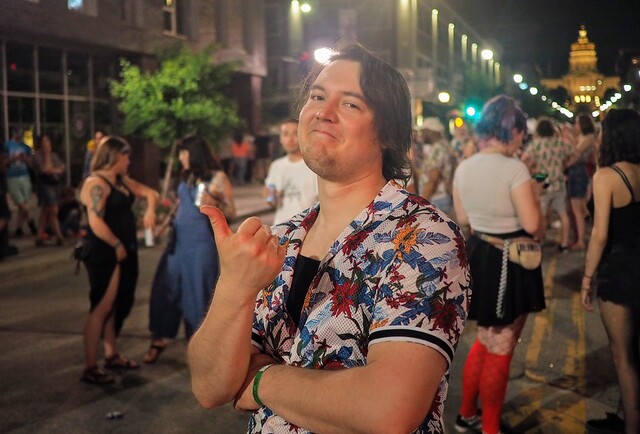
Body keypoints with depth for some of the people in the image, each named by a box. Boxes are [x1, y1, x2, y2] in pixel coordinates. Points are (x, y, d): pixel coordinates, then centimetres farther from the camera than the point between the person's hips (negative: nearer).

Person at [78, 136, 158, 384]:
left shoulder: (121, 181, 13)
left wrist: (150, 209, -4)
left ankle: (111, 355, 31)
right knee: (101, 308, -8)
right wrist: (117, 246, -16)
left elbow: (149, 192, 17)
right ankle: (90, 368, -3)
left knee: (116, 305, 18)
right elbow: (96, 224, -25)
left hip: (123, 252, 10)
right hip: (105, 255, -10)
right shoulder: (96, 184, -16)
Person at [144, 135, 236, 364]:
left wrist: (214, 203, -24)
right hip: (179, 240, 6)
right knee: (165, 288, 4)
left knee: (198, 292, 2)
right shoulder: (187, 177, 13)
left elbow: (232, 212, -8)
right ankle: (159, 339, 17)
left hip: (201, 243, -6)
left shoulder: (217, 177, -6)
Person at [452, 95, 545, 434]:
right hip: (509, 263, -7)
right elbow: (531, 225, -19)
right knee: (500, 350, 8)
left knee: (485, 340, 25)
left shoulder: (463, 168, 2)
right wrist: (533, 194, -2)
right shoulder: (514, 168, -19)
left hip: (477, 256, 7)